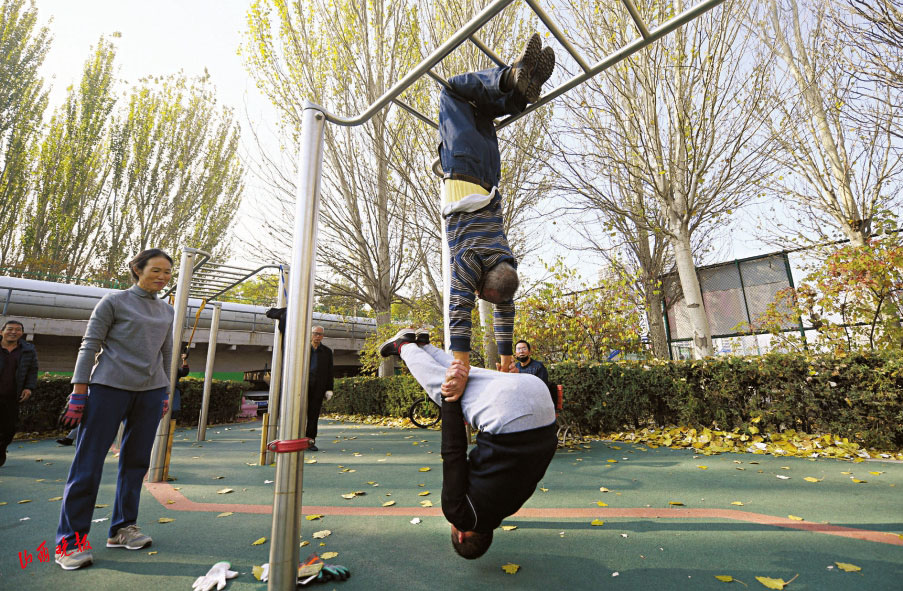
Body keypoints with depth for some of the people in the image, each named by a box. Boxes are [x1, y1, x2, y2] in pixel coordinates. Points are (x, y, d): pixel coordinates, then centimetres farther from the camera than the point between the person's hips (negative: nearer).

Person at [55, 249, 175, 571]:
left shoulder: (167, 311, 12)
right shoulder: (113, 301, -1)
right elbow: (89, 346, -3)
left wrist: (165, 393, 15)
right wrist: (79, 393, -7)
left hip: (150, 392, 5)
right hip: (109, 387, -4)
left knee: (136, 461, 8)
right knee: (88, 462, -1)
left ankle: (123, 528, 20)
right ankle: (70, 540, 10)